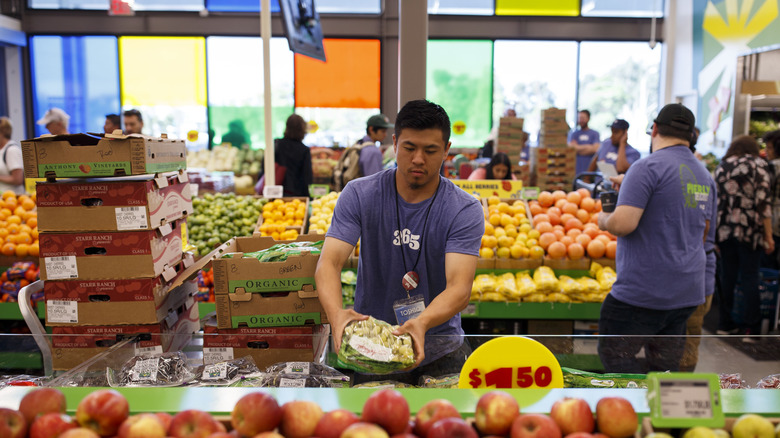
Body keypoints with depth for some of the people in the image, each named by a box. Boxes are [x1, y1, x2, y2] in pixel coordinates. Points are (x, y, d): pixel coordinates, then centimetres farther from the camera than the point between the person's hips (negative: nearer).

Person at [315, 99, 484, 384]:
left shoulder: (465, 210, -8)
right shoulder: (359, 195, -5)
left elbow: (460, 287, -19)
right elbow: (328, 263, -15)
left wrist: (422, 323, -41)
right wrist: (336, 313, -36)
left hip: (440, 345, 0)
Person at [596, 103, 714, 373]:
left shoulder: (648, 167, -13)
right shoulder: (705, 177, 13)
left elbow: (623, 224, -23)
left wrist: (603, 220, 0)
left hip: (644, 292, -8)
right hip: (688, 291, 8)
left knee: (614, 356, 3)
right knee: (666, 366, 15)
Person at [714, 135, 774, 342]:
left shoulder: (721, 167, 11)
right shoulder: (758, 164, -1)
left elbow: (716, 202, 9)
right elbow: (763, 202, -8)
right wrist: (768, 235, -5)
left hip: (725, 230, 4)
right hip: (749, 231, -4)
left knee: (727, 277, 11)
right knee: (749, 278, 2)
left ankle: (725, 324, 17)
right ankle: (749, 328, 5)